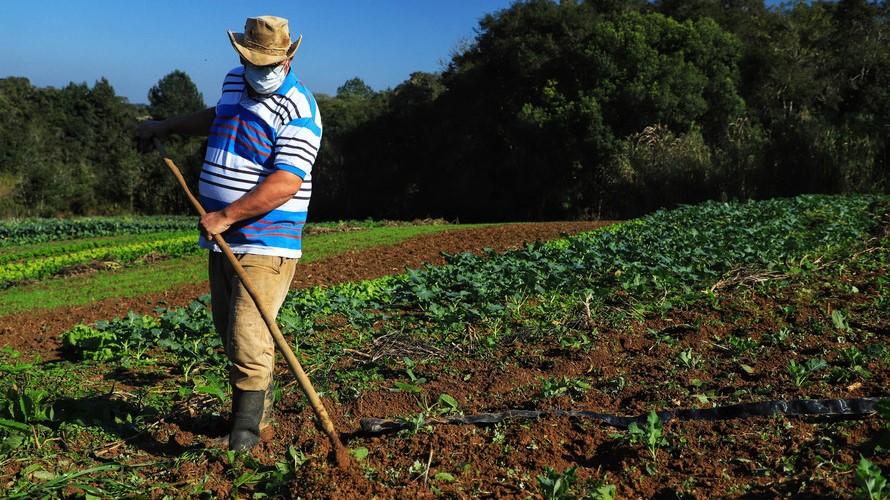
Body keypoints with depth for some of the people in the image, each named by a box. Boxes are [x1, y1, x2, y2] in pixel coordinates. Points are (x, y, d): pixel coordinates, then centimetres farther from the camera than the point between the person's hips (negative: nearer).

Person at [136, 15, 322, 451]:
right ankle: (262, 406, 31)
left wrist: (226, 216, -23)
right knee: (228, 331, 15)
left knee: (249, 339, -12)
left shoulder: (299, 112, -14)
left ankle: (247, 427, 1)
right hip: (223, 239, 8)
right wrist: (166, 126, 40)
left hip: (265, 244, -8)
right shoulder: (234, 82, 12)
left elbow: (284, 184, -24)